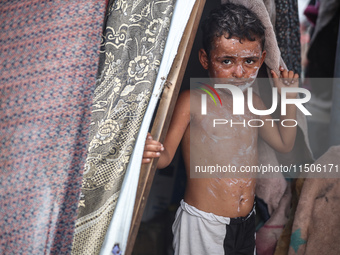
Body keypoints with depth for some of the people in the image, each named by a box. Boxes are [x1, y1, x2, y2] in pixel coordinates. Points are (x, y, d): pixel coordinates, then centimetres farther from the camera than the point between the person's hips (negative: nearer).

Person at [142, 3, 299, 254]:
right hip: (202, 223, -5)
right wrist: (152, 152, -36)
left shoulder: (254, 102, 5)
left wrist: (290, 98, 9)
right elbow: (167, 154, -13)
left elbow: (284, 143, 17)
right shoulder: (192, 101, -13)